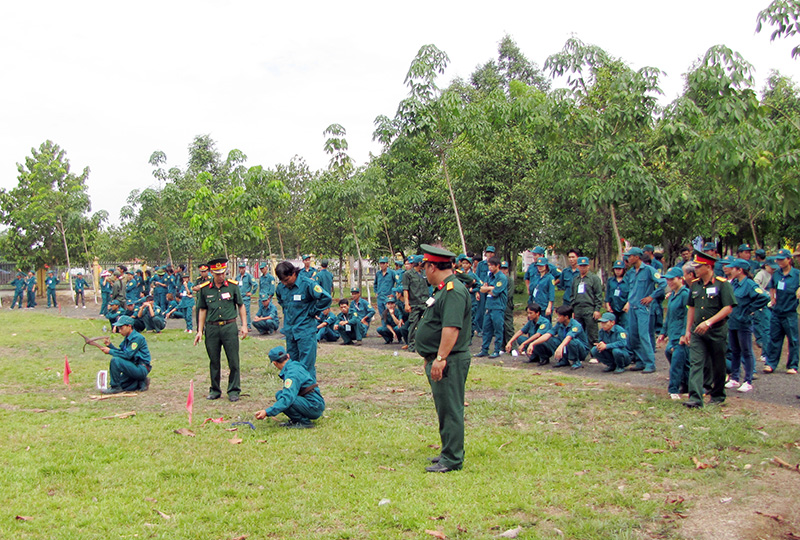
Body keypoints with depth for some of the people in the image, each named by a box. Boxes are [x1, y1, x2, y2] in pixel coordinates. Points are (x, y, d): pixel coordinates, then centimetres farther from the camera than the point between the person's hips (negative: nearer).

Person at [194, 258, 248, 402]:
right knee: (214, 361, 9)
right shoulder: (205, 289, 4)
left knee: (233, 360, -1)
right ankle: (215, 390, 21)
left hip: (229, 326, -1)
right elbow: (202, 310, 11)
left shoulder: (233, 286, 1)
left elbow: (241, 306, 8)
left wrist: (244, 325, 1)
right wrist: (200, 331, 8)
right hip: (211, 328, 1)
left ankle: (234, 391, 9)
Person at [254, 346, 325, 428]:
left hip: (315, 408, -10)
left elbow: (288, 398, -30)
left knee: (280, 397, -22)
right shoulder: (296, 365, 11)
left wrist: (267, 412, -33)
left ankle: (304, 422, -11)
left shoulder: (292, 373, -19)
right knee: (279, 394, 9)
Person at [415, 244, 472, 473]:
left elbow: (452, 328, -26)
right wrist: (433, 358, 23)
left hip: (449, 362, -11)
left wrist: (440, 359, -28)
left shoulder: (453, 291, -18)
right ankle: (449, 452, 28)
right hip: (439, 360, 11)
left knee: (450, 410, -4)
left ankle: (452, 460, 3)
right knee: (445, 409, 17)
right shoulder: (444, 289, 16)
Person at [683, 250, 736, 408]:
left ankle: (718, 395, 27)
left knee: (718, 365, 10)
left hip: (717, 331, -4)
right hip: (698, 331, 4)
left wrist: (709, 322, -23)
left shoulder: (722, 284, -10)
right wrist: (688, 330, 12)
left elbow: (728, 308, -15)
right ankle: (695, 398, -12)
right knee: (695, 363, -8)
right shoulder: (695, 285, 8)